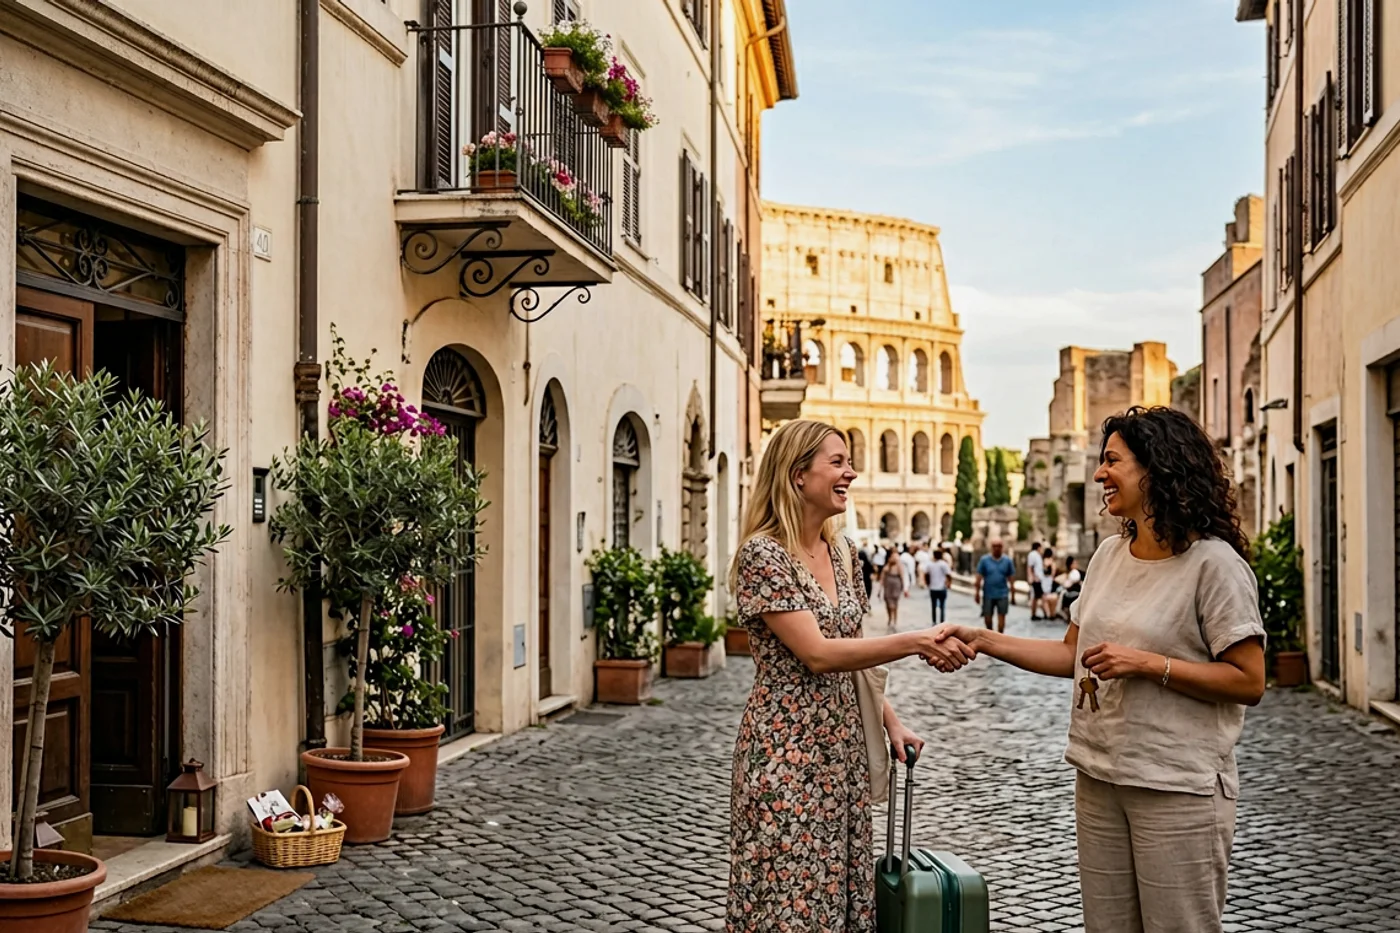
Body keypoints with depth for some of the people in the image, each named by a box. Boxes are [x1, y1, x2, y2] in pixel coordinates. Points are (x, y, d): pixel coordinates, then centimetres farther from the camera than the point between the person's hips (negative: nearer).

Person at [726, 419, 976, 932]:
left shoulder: (841, 550, 9)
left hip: (842, 745, 7)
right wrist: (915, 642, -25)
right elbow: (816, 654, -21)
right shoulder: (763, 554, -15)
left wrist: (890, 720, 12)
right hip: (787, 751, -7)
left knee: (843, 890, 12)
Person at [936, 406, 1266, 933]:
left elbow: (1248, 682, -15)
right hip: (1099, 780, 7)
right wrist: (984, 641, 4)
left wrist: (1146, 663, -20)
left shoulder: (1213, 563, -12)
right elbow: (1071, 655, 12)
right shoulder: (1108, 556, 9)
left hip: (1177, 789, -7)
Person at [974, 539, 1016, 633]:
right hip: (988, 594, 0)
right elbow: (979, 577, 1)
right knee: (987, 618, 6)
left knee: (1001, 617, -2)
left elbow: (1011, 578, 6)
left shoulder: (1008, 561, 1)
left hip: (1002, 595, 0)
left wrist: (1012, 593, 5)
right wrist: (977, 592, -1)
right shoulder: (984, 560, -1)